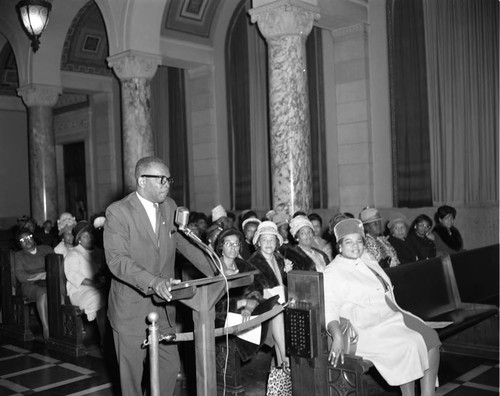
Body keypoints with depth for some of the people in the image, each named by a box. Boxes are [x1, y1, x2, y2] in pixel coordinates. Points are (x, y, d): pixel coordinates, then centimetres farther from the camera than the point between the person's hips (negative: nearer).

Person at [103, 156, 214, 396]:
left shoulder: (169, 207, 6)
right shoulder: (118, 212, -14)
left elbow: (185, 243, 16)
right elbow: (116, 260, -22)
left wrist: (214, 275, 6)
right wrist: (152, 281, -35)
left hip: (163, 308, 6)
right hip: (131, 310, -5)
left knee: (170, 367, 11)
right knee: (131, 375, 7)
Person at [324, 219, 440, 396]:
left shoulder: (367, 258, 14)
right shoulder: (332, 273, -11)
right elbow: (329, 308, -20)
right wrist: (337, 337, -34)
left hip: (393, 315, 8)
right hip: (369, 328, -8)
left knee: (430, 338, -7)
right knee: (411, 345, -24)